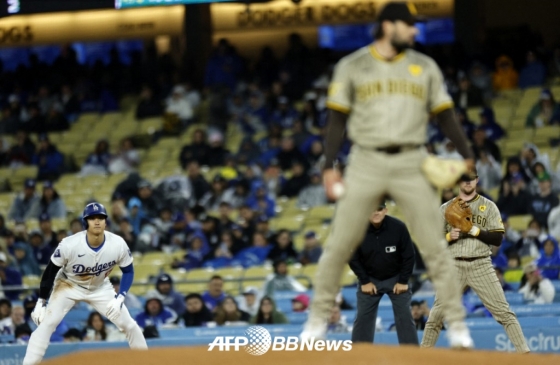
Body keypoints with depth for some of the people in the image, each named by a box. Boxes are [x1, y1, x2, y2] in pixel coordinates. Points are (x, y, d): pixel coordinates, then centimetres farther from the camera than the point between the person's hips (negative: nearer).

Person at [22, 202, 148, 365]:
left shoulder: (118, 245, -25)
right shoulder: (69, 245, -31)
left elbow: (128, 272, -8)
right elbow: (50, 271, -17)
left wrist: (119, 298, -21)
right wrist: (41, 302, -14)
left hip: (101, 289, 2)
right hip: (69, 286, -2)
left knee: (129, 326, -2)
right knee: (47, 323, -19)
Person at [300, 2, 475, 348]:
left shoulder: (425, 67, 11)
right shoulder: (352, 66, 5)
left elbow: (445, 114, 9)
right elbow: (338, 119, 6)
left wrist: (467, 155, -4)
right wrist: (330, 166, -2)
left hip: (412, 164, 1)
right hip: (366, 163, -1)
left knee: (435, 246, -3)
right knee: (339, 245, -1)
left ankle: (457, 323, 3)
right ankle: (318, 319, 11)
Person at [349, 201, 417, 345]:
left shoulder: (398, 227, -19)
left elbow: (408, 255, -10)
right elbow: (353, 258, -5)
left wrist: (403, 281, -10)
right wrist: (364, 281, -8)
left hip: (396, 278, -1)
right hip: (369, 279, 1)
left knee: (404, 317, -4)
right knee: (363, 318, -1)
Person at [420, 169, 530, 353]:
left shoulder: (489, 206, 6)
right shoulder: (446, 208, 11)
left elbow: (498, 238, 0)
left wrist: (476, 231, -13)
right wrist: (449, 236, -11)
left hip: (481, 266, -1)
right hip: (454, 267, 1)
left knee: (503, 310, -7)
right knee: (437, 314, 1)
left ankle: (524, 352, -8)